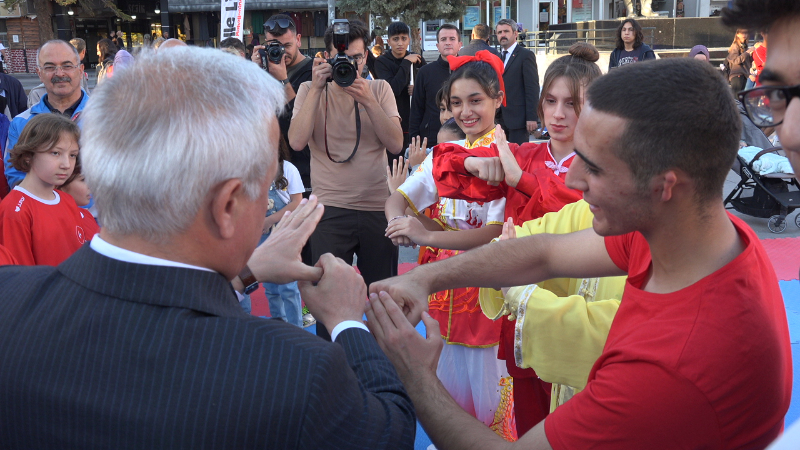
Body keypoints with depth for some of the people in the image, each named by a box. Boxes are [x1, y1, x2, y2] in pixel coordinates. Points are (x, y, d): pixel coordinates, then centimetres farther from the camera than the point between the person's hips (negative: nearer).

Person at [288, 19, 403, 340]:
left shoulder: (379, 89, 5)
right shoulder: (310, 90, 3)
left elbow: (396, 144, -7)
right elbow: (296, 142, -13)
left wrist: (368, 100, -18)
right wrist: (317, 88, -15)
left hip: (378, 207, 1)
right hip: (330, 209, -1)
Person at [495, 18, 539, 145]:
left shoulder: (526, 55, -3)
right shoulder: (498, 57, 19)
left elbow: (533, 88, -10)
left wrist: (532, 117, -17)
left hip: (518, 118, -6)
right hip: (500, 119, 7)